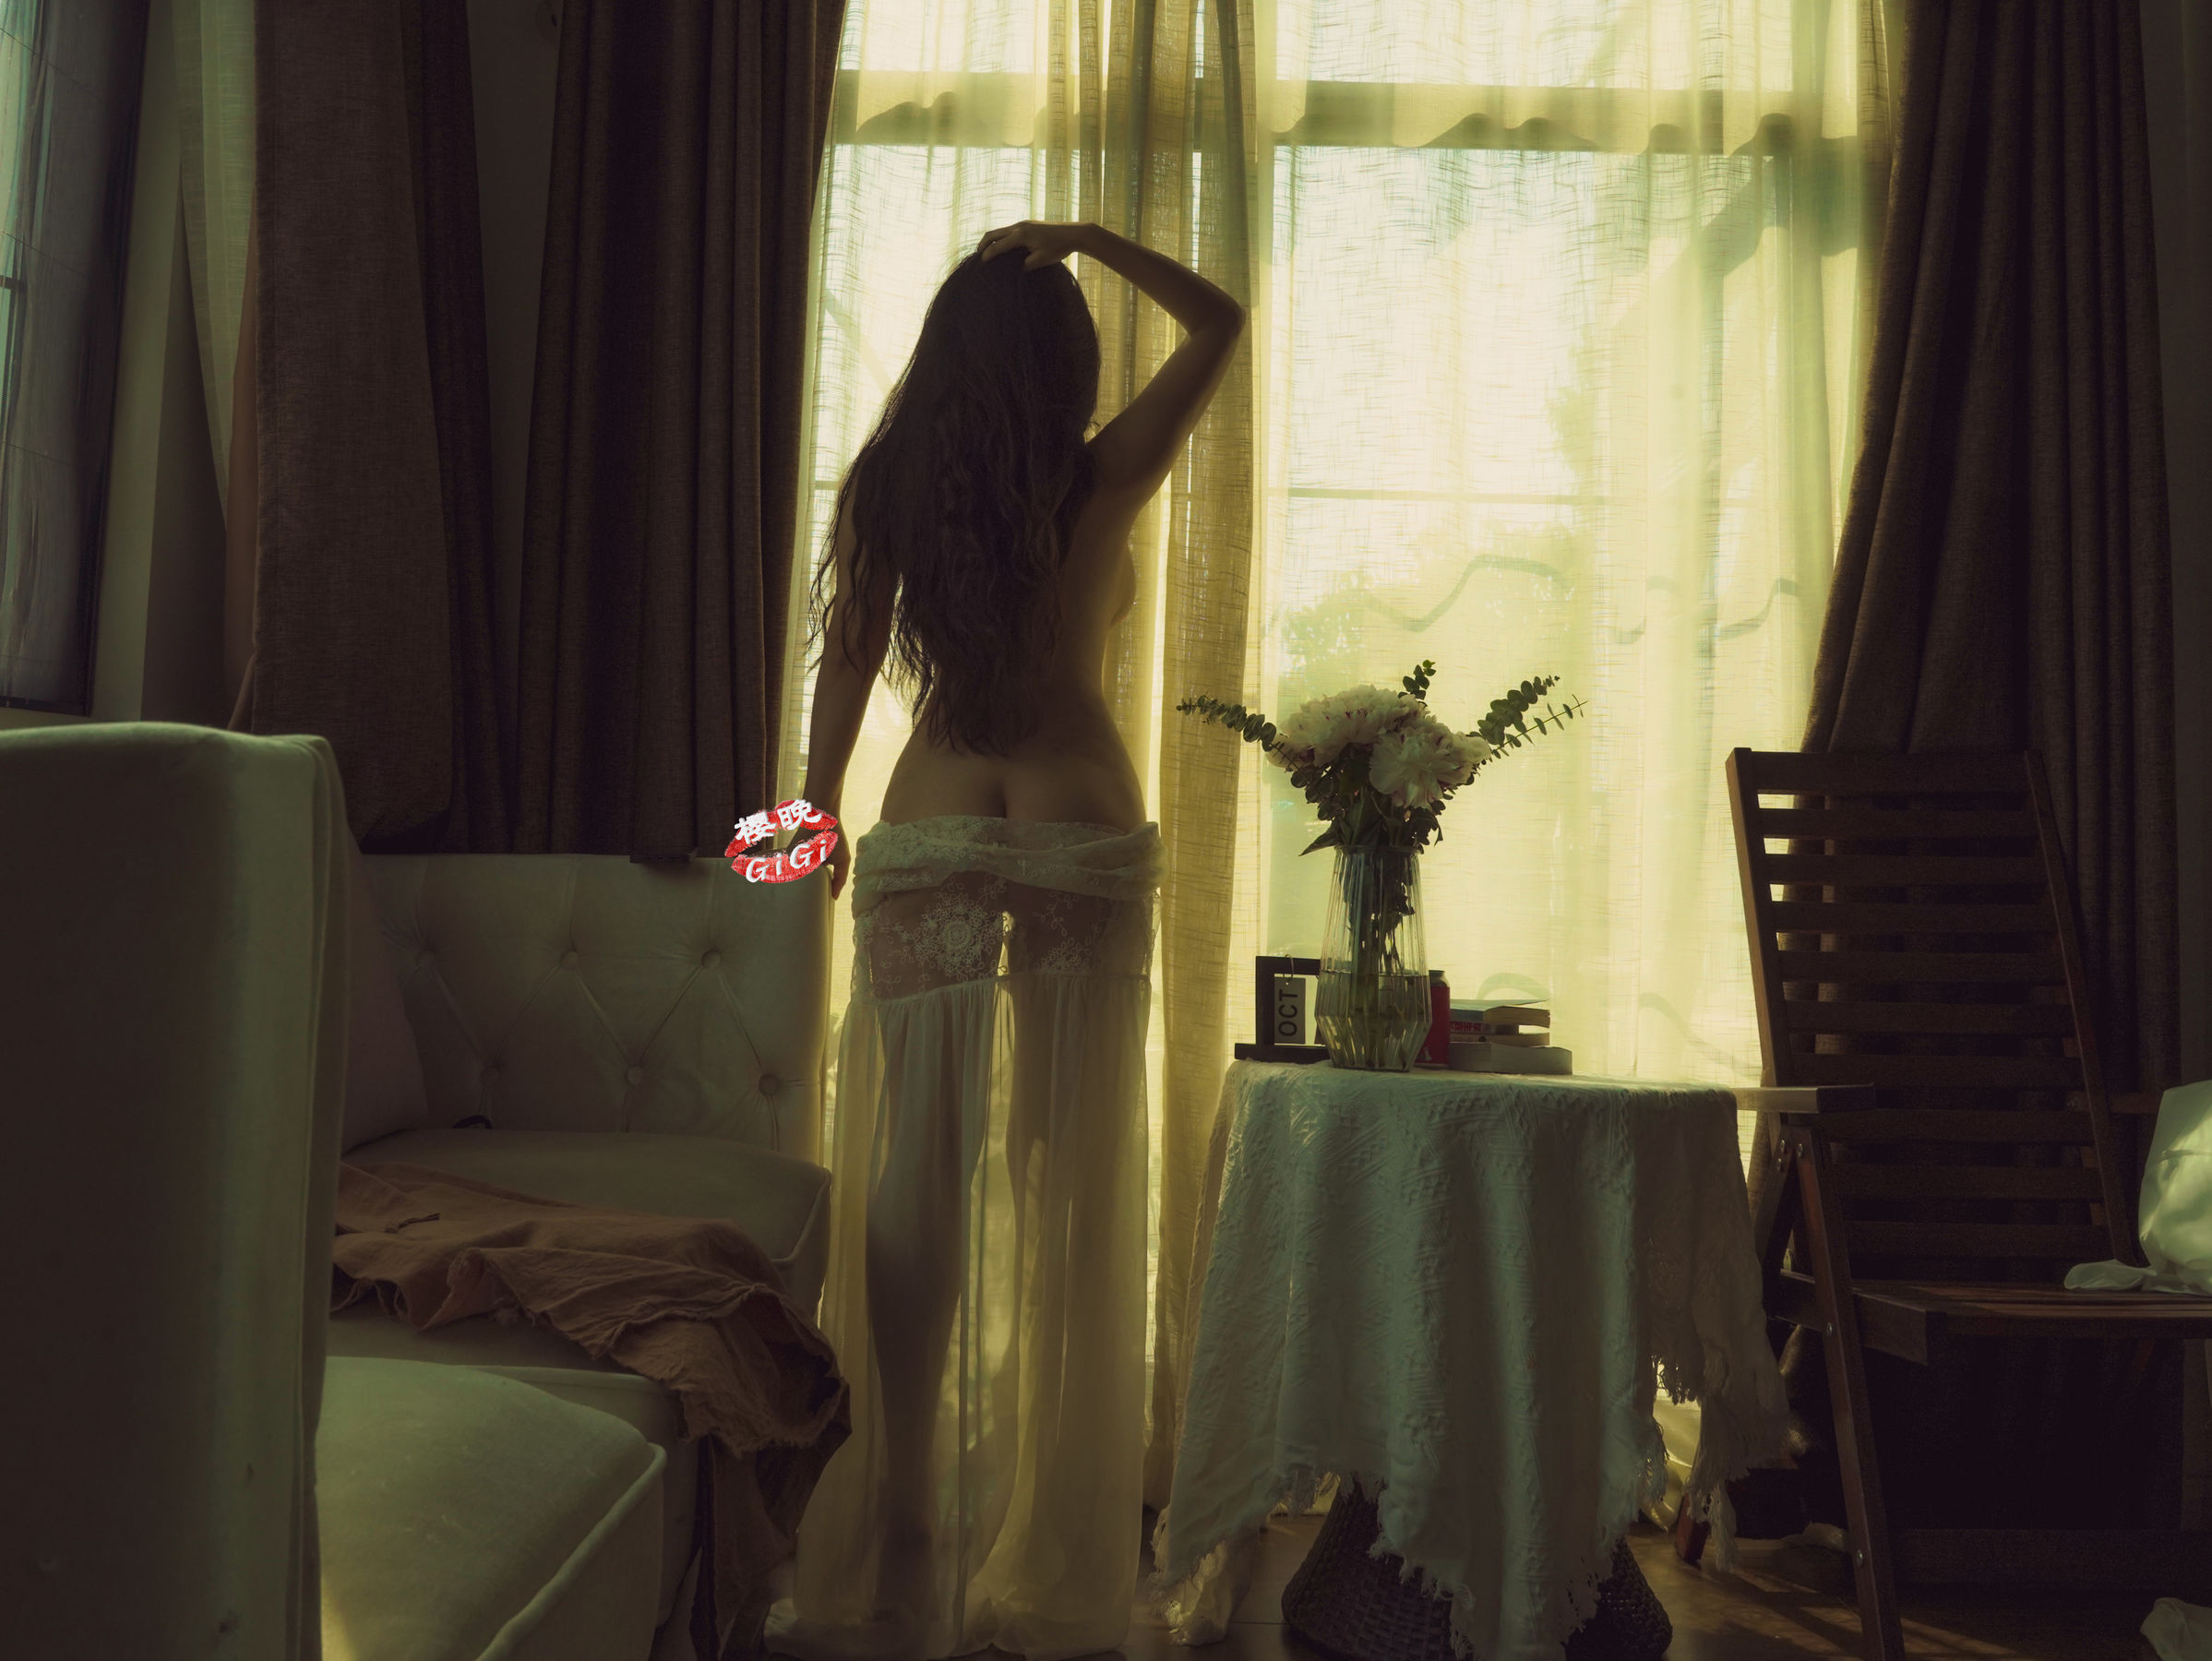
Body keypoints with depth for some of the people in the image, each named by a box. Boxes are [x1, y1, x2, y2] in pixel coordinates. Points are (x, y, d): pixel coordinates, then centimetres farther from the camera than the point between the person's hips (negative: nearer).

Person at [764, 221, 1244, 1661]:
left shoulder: (887, 488, 2)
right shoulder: (1103, 482, -2)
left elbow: (847, 665, 7)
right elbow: (1221, 323, 11)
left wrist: (819, 813, 17)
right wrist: (1081, 240, 10)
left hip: (926, 846, 2)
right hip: (1083, 839, -1)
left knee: (916, 1183, 4)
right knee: (1070, 1189, 5)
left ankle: (900, 1543, 9)